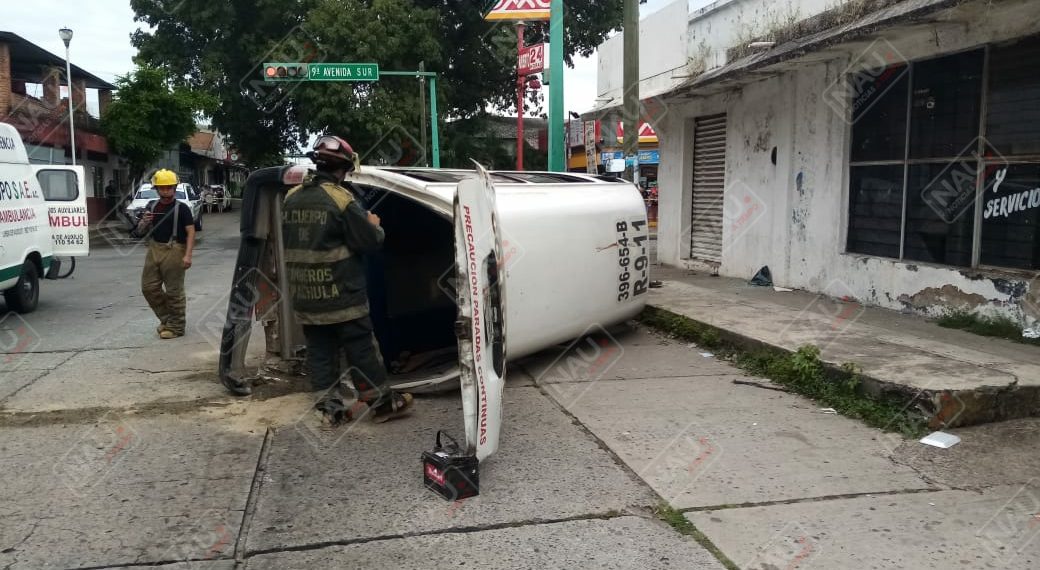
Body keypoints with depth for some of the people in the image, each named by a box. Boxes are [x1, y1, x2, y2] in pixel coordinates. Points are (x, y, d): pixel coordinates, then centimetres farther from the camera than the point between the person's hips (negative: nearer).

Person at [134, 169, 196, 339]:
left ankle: (176, 326, 10)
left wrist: (188, 255, -20)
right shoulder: (151, 206, 12)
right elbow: (140, 231, 18)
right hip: (154, 250, 6)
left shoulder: (181, 208, -5)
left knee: (174, 291, -1)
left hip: (174, 251, -6)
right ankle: (166, 318, 26)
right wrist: (144, 222, -6)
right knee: (149, 287, 9)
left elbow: (191, 232, -10)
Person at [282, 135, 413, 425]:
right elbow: (370, 241, -12)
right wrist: (374, 225, 9)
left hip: (305, 296, 6)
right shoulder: (342, 199, -14)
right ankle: (382, 402, 15)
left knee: (320, 351, 11)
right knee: (362, 349, 5)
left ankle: (331, 407, 16)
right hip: (341, 293, -6)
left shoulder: (291, 198, 7)